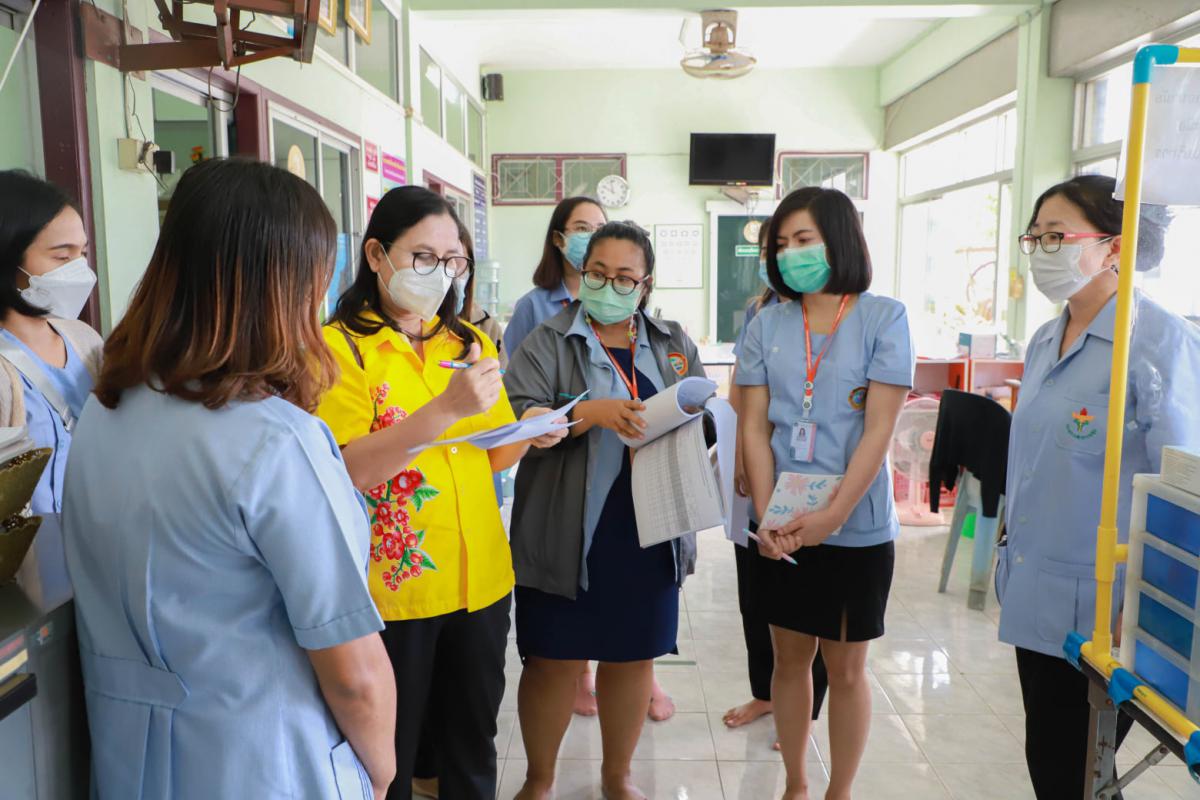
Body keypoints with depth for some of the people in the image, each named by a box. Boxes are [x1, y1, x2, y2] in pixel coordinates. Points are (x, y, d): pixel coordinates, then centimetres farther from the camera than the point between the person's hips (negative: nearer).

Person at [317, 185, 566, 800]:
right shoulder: (340, 346, -9)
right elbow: (346, 470, -21)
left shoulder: (469, 341, 8)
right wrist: (445, 408, -30)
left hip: (480, 579, 5)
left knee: (473, 747, 19)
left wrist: (527, 435, -7)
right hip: (392, 585, -5)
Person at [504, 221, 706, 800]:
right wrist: (590, 412, -24)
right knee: (555, 660, 6)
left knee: (633, 657, 14)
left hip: (650, 534, 4)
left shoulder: (673, 344, 12)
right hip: (569, 534, -3)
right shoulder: (550, 342, -1)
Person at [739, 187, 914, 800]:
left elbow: (879, 428, -11)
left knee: (846, 668, 11)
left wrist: (832, 516, -17)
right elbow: (754, 426, 0)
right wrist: (767, 516, -11)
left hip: (857, 527, -3)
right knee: (790, 658, 14)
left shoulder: (884, 317, -6)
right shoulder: (768, 323, 3)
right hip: (782, 525, 3)